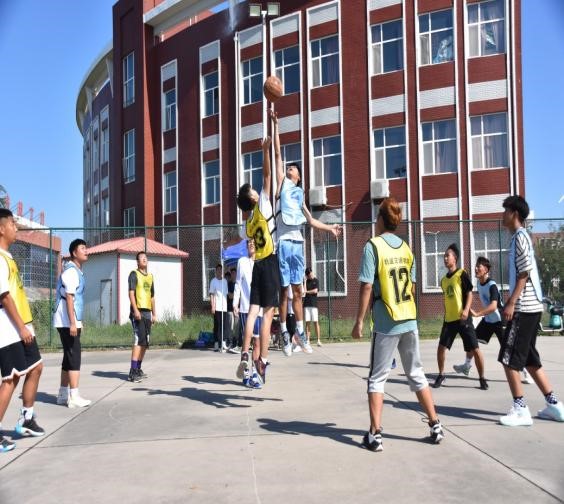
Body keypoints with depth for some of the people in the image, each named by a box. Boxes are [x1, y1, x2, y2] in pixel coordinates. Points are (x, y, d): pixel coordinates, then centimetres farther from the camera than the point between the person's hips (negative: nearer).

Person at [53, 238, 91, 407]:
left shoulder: (77, 271, 18)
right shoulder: (71, 271, -13)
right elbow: (69, 298, -20)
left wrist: (77, 321, 19)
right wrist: (73, 323, -24)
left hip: (70, 321, 10)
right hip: (67, 322, -10)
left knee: (69, 357, 12)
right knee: (74, 357, -9)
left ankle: (63, 394, 18)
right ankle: (74, 397, -8)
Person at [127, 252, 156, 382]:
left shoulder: (150, 276, 19)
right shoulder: (134, 274, -3)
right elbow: (131, 293, -12)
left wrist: (154, 313, 18)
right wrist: (135, 310, -22)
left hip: (147, 312, 8)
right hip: (138, 311, -8)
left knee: (145, 342, 10)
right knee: (138, 340, -14)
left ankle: (138, 369, 20)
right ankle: (133, 372, -15)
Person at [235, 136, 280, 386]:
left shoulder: (249, 222, 13)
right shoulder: (262, 206, -4)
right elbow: (267, 175, -5)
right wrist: (265, 150, -2)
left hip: (258, 264, 6)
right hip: (270, 263, -6)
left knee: (253, 311, 3)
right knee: (267, 313, -6)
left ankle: (245, 355, -5)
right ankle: (261, 361, -7)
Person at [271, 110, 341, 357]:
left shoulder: (299, 193, 21)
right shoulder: (282, 183, 8)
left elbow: (311, 220, 31)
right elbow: (278, 154, 2)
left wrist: (330, 227, 33)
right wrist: (276, 126, -1)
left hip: (297, 242, 5)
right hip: (284, 242, -5)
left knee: (298, 291, 9)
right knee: (284, 292, 0)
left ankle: (300, 332, 16)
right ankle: (285, 334, 7)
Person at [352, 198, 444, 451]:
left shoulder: (373, 245, -8)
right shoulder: (406, 248, 9)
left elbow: (367, 287, -13)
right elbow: (412, 286, 14)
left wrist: (359, 321, -8)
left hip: (386, 323, -5)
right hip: (410, 321, 5)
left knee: (377, 379, 4)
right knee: (417, 375, 17)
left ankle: (375, 435, 3)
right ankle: (436, 426, 21)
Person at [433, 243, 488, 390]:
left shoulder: (462, 274, -5)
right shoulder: (444, 279, 13)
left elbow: (469, 293, -8)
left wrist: (466, 310, -21)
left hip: (463, 318, -6)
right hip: (449, 319, 6)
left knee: (475, 349, -3)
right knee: (441, 347, 2)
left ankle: (482, 378, 9)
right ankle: (441, 375, 19)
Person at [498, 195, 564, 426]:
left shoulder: (520, 237, -11)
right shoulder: (520, 237, 18)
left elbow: (524, 273, -18)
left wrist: (511, 303, -19)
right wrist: (511, 302, 23)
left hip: (524, 307, -10)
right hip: (530, 306, 10)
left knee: (509, 359, -6)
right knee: (529, 358, 14)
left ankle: (520, 410, -3)